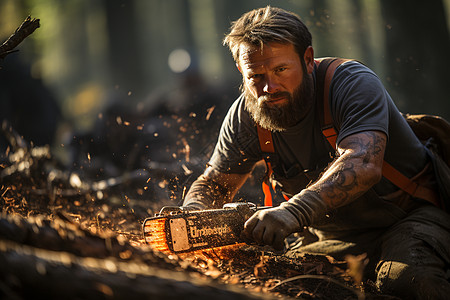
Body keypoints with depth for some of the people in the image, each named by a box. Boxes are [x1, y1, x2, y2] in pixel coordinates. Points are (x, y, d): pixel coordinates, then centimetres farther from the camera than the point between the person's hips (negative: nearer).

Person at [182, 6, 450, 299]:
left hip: (414, 216, -5)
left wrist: (294, 211, -57)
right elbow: (213, 183, 6)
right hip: (338, 239, 6)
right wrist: (191, 213, -19)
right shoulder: (246, 115, -6)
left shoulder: (354, 83, -23)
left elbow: (363, 164, -41)